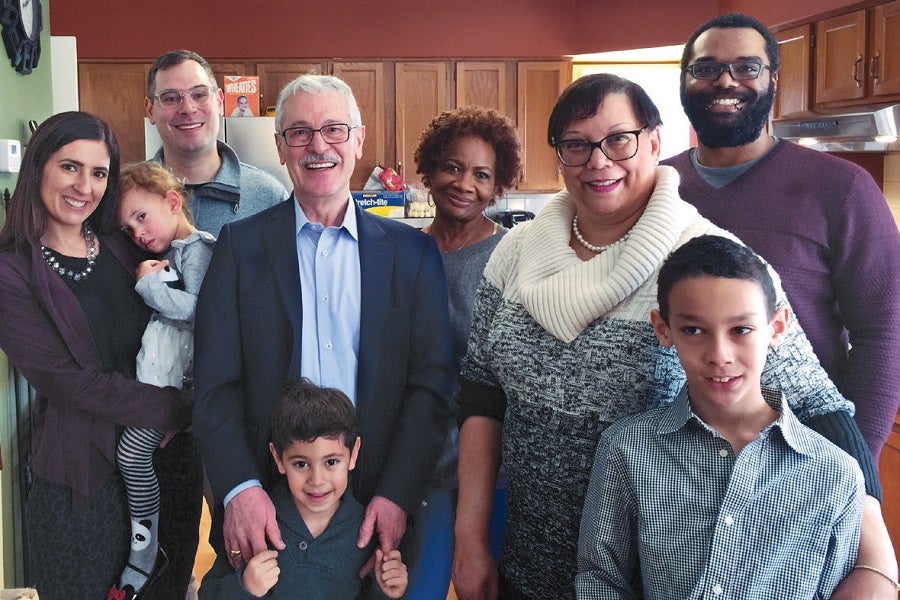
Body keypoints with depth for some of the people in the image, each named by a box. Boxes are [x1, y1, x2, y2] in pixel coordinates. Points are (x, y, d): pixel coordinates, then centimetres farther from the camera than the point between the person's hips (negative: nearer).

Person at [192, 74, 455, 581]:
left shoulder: (412, 251, 2)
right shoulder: (241, 245, 2)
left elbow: (432, 382, -2)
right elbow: (216, 383, -3)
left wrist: (397, 496, -12)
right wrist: (240, 489, -16)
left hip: (378, 508, 1)